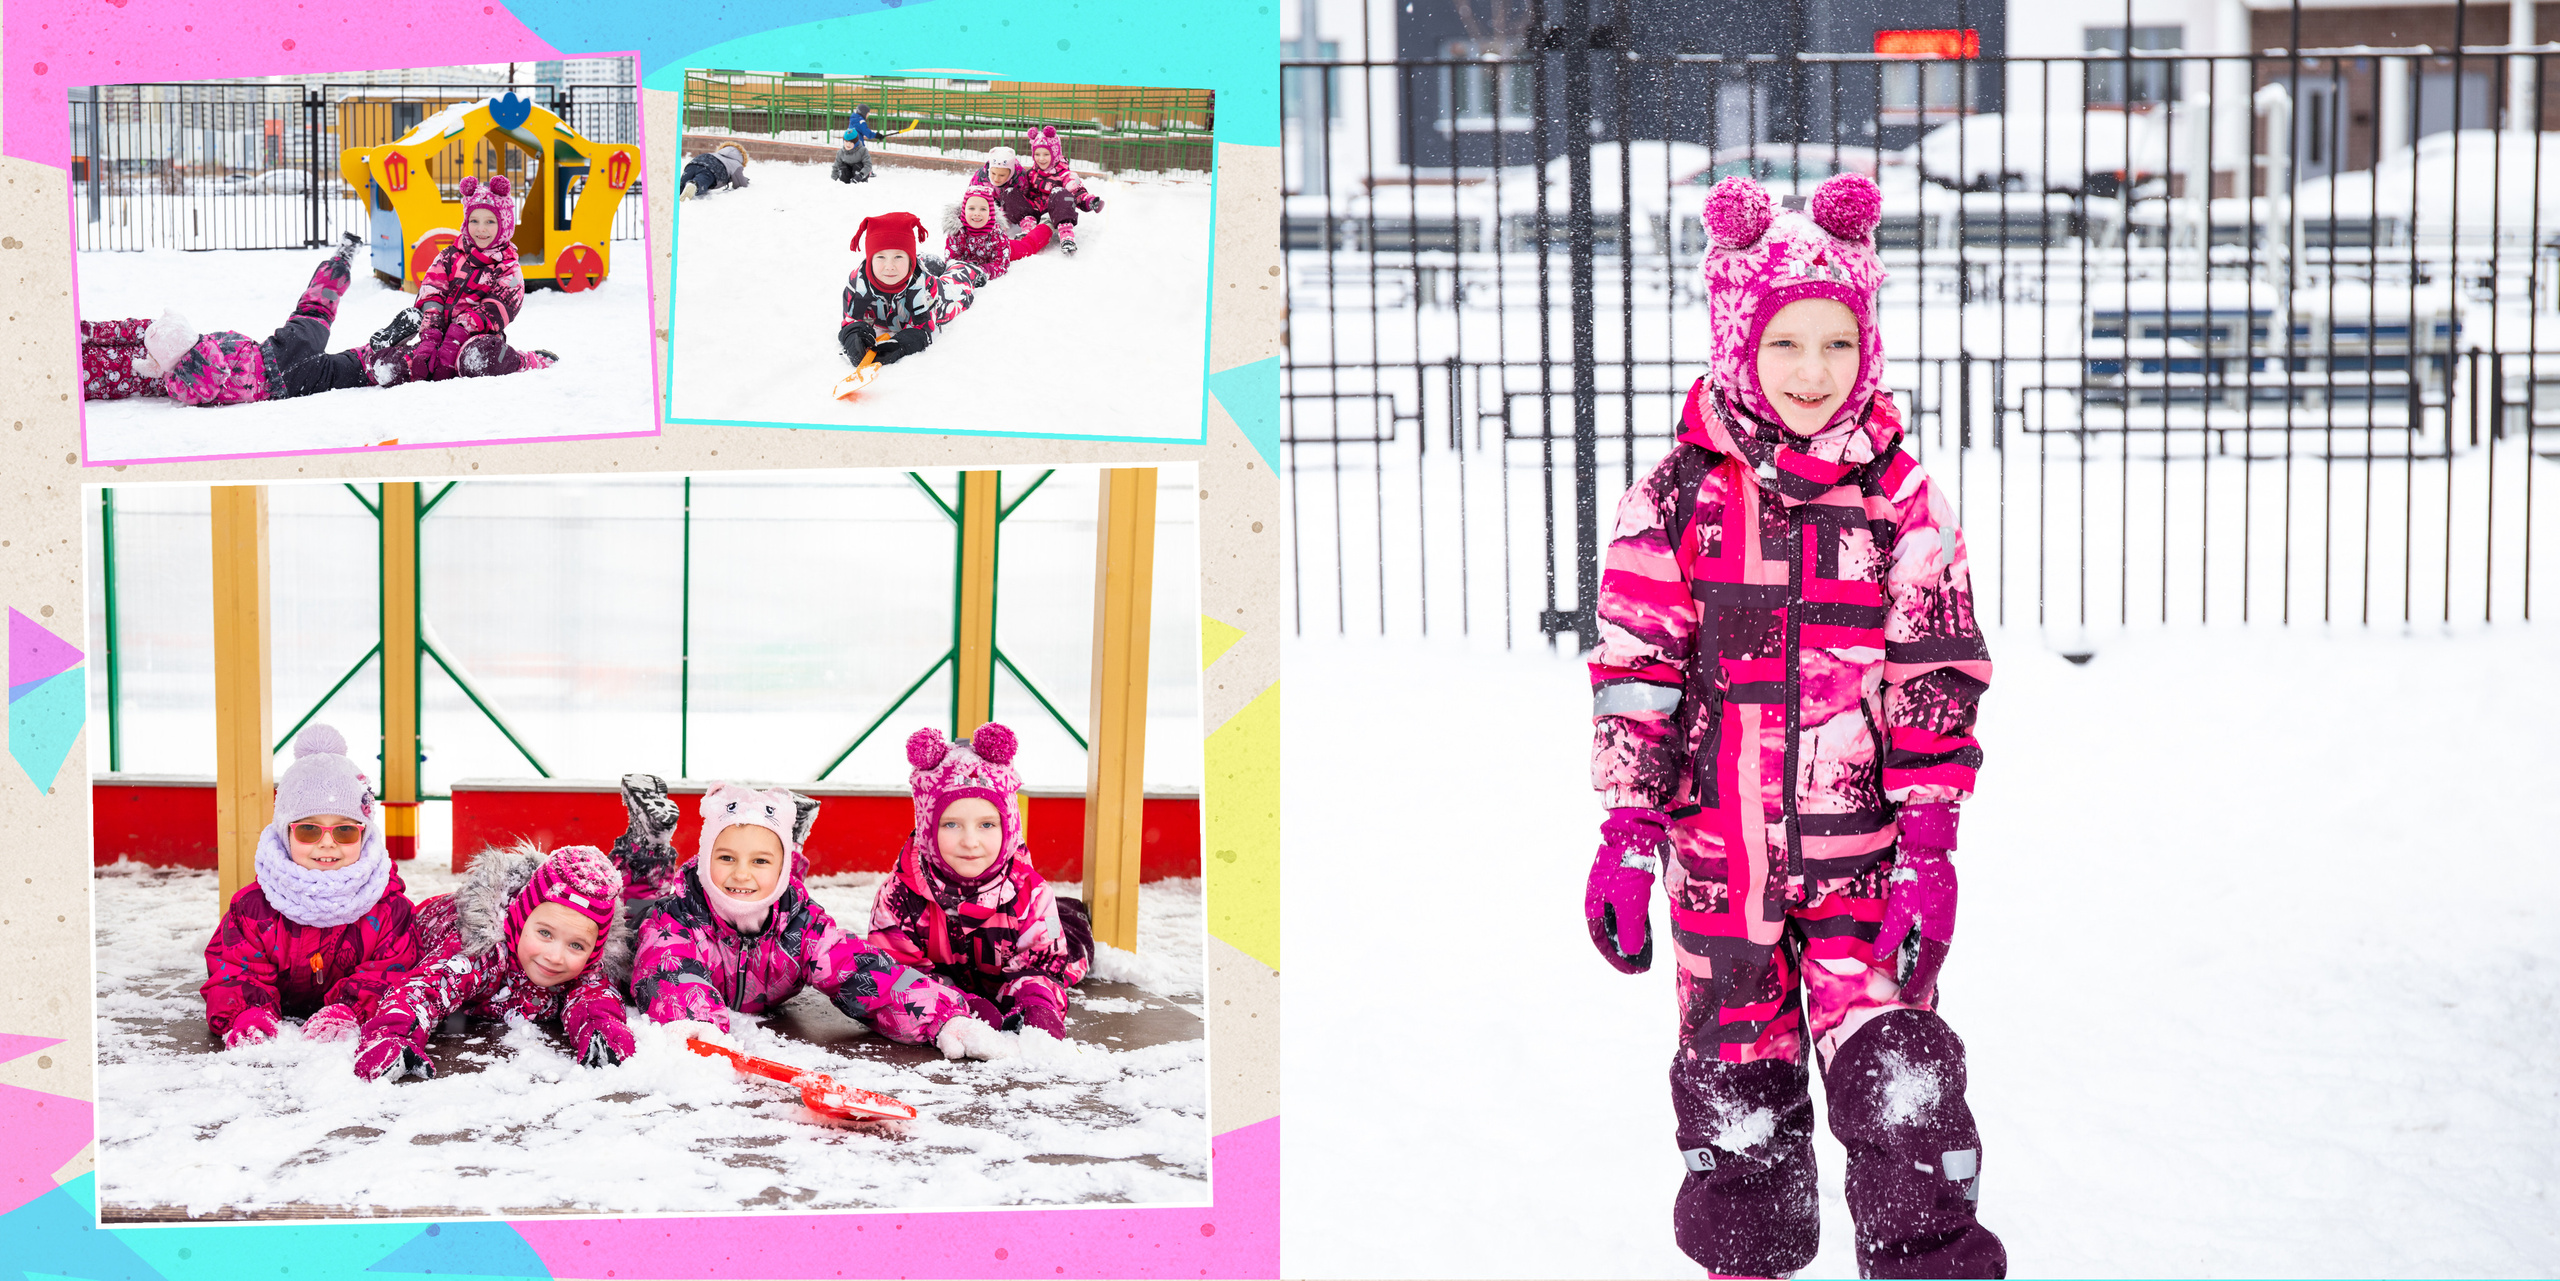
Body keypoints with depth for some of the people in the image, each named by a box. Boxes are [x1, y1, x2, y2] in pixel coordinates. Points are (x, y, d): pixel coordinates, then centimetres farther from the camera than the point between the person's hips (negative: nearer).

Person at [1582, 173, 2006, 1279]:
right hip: (1718, 848, 1)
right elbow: (1635, 672, 0)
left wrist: (1929, 846, -4)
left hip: (1863, 850, -1)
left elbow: (1935, 679, 1)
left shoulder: (1901, 501, 0)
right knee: (1734, 1073, 11)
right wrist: (1626, 835, -3)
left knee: (1896, 1075, -8)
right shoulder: (1680, 498, -1)